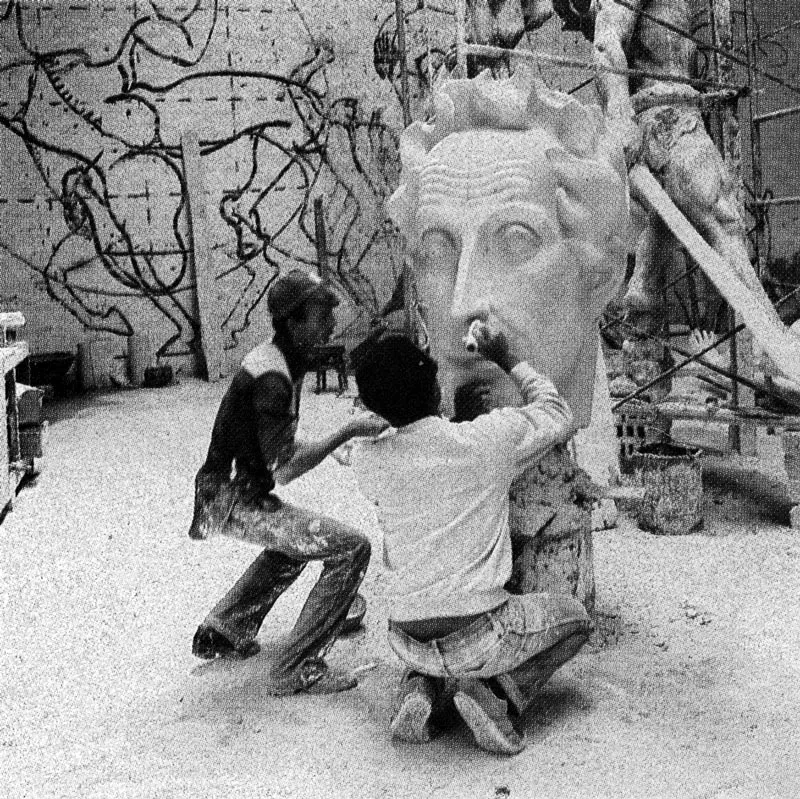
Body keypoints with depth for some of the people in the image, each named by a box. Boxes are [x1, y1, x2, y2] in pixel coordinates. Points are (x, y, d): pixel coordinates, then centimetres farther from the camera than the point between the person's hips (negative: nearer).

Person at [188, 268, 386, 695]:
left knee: (298, 539, 34)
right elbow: (283, 468, -26)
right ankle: (298, 669, -7)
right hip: (233, 501, -10)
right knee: (350, 548, -14)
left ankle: (222, 633, 36)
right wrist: (346, 432, -25)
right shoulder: (273, 378, -24)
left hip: (233, 491, 10)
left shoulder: (275, 357, 8)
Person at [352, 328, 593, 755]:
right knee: (574, 616, 25)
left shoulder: (366, 462, -5)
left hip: (409, 643, 4)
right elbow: (560, 418, 7)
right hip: (479, 640, -4)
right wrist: (510, 360, 18)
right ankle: (500, 695, 1)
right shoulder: (491, 436, -13)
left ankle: (421, 691, 9)